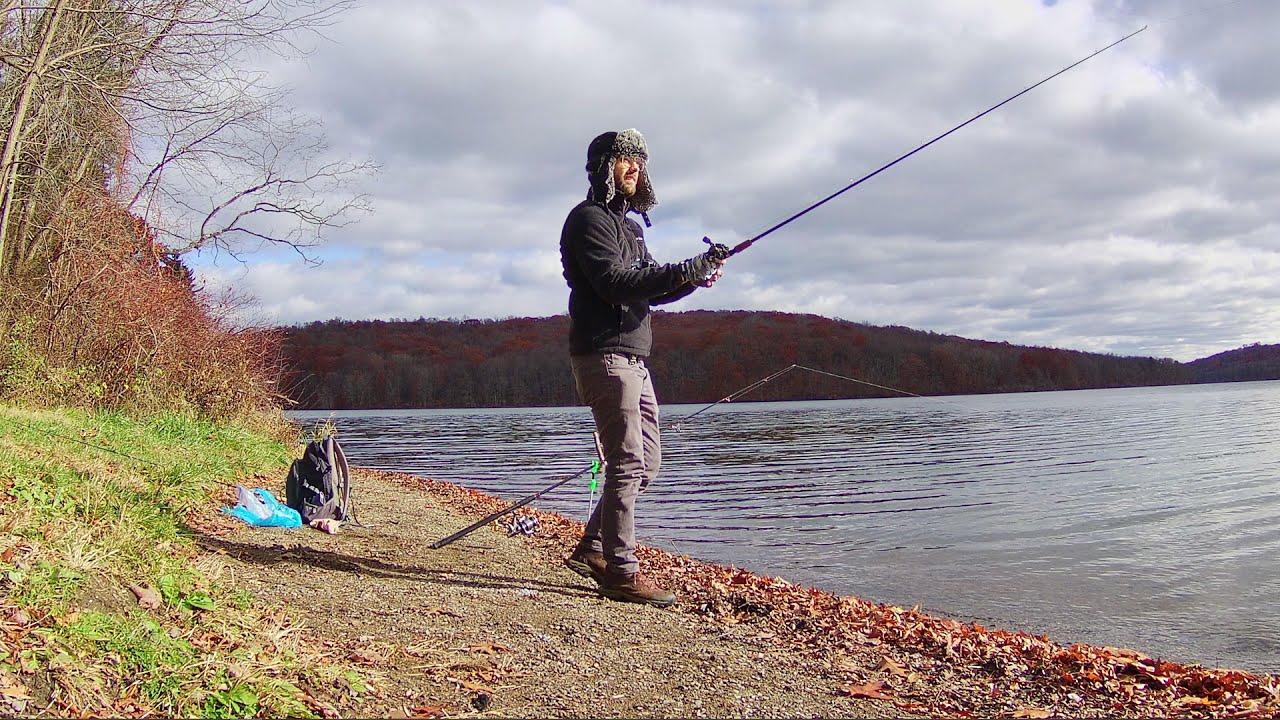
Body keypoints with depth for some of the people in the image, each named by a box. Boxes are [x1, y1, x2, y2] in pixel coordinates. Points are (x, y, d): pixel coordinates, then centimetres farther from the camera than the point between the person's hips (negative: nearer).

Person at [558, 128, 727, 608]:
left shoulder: (626, 224, 24)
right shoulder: (590, 218, -6)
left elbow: (649, 289, 20)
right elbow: (615, 283, -19)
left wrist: (693, 280, 2)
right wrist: (686, 269, -22)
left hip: (633, 359, 10)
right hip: (604, 355, -10)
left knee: (647, 460, 12)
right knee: (628, 462, -12)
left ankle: (593, 548, 20)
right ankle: (621, 572, -7)